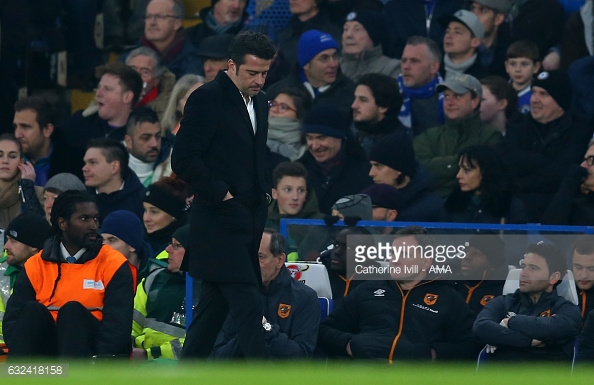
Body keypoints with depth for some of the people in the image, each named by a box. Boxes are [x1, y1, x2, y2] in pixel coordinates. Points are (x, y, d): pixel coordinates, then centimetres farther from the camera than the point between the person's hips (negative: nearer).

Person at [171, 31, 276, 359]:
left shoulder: (259, 102, 15)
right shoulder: (207, 99, -12)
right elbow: (183, 160, -16)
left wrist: (264, 192, 13)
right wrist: (222, 194, -14)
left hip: (249, 221, 8)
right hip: (221, 220, -8)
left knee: (214, 306, 12)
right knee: (248, 307, -12)